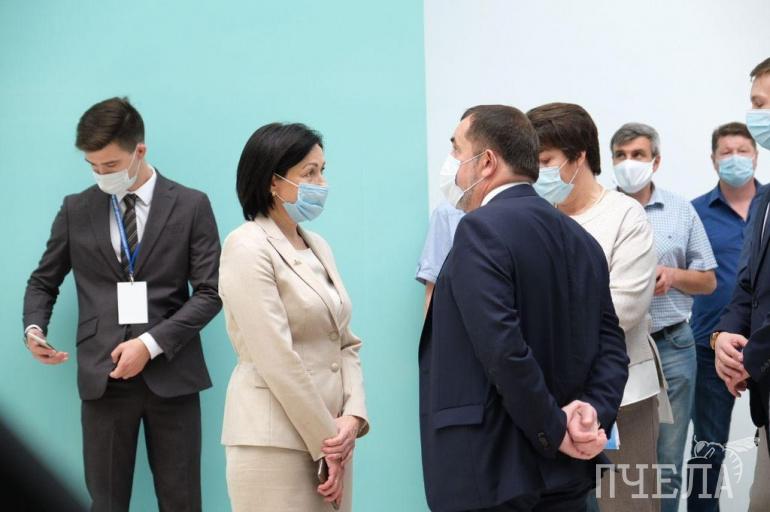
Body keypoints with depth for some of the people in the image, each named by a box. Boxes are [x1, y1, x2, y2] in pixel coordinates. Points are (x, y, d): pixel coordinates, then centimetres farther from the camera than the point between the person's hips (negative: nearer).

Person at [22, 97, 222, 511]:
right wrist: (34, 328, -5)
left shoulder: (191, 206, 2)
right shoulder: (76, 210, 9)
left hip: (171, 374, -1)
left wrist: (152, 344, -12)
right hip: (104, 377, 1)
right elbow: (43, 281, 17)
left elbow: (210, 292, -2)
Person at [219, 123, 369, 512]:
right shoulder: (248, 247, -11)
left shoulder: (318, 247, 13)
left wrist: (353, 417, -5)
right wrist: (326, 441, -13)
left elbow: (345, 343, 11)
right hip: (275, 442, -7)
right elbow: (277, 359, -17)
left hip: (329, 435, 7)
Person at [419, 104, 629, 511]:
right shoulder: (579, 238, 11)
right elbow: (611, 346, 5)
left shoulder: (481, 230, -13)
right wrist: (594, 413, -8)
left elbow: (504, 350, -23)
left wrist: (555, 432, -15)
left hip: (491, 476, -8)